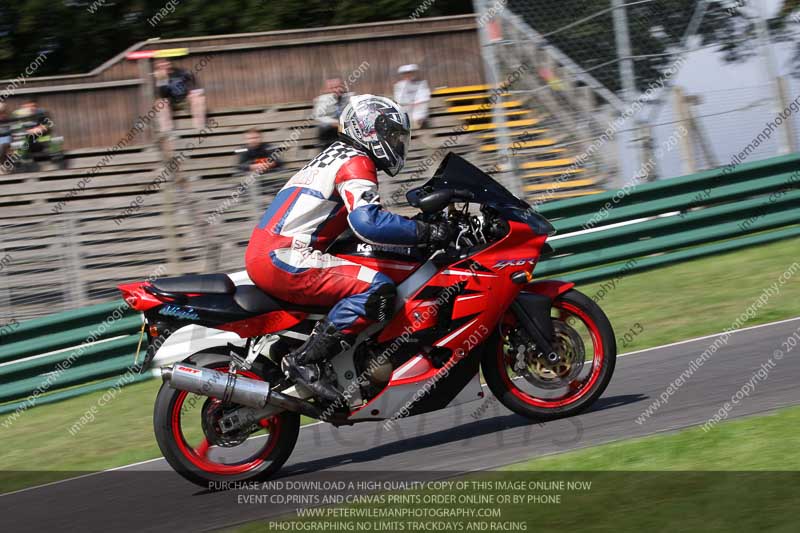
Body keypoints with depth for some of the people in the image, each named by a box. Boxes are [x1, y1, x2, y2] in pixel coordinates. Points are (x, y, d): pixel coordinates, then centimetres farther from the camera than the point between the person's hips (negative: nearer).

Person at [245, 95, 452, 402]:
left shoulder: (336, 156, 26)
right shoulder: (357, 162, -6)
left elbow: (360, 219, 35)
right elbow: (367, 222, -24)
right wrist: (426, 232, -18)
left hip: (263, 255, 11)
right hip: (283, 258, -11)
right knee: (378, 289, -21)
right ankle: (305, 361, -22)